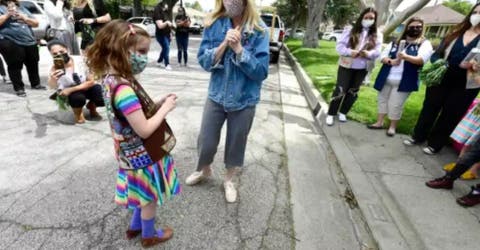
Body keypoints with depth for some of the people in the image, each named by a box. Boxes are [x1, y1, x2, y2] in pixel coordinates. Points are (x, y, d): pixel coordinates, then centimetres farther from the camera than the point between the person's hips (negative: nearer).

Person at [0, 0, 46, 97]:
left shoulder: (23, 9, 18)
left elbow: (36, 23, 13)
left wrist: (24, 18, -3)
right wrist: (8, 14, -12)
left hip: (30, 42, 5)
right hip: (10, 43, -5)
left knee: (33, 64, 12)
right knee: (15, 66, -3)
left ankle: (35, 84, 26)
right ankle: (19, 88, 3)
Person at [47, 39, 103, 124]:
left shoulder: (80, 60, -20)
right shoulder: (55, 68, -20)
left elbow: (91, 81, -15)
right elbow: (52, 87, -37)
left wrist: (71, 89, -23)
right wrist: (52, 79, -61)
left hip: (85, 88, 2)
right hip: (68, 94, -2)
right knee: (78, 97, -35)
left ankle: (91, 107, 10)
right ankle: (78, 112, 2)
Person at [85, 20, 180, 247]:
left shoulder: (112, 79, 0)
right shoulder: (123, 90, -31)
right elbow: (144, 130, -29)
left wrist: (158, 103, -1)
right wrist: (165, 109, -17)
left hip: (135, 152, 9)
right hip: (144, 153, -9)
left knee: (144, 194, 28)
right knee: (150, 196, 15)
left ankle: (135, 227, 50)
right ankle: (149, 236, 39)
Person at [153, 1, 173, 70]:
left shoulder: (166, 13, 13)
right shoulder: (158, 14, -12)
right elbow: (160, 26, -21)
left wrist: (170, 34, 20)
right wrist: (166, 22, -37)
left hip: (167, 34, 8)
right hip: (161, 35, -8)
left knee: (165, 49, 13)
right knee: (166, 48, -16)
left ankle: (159, 61, 31)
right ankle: (167, 64, -15)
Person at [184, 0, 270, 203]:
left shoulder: (259, 30, -12)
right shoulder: (213, 24, -5)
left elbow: (261, 71, -16)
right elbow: (203, 61, -7)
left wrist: (238, 48, -25)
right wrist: (224, 44, -22)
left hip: (244, 100, -1)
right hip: (216, 95, 2)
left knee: (236, 144, 15)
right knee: (206, 141, 12)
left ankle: (229, 180, 42)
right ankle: (204, 170, 46)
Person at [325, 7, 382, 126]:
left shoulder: (377, 35, 4)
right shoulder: (350, 30, -4)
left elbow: (377, 52, -3)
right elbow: (340, 46, -9)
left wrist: (368, 54, -25)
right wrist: (350, 52, -27)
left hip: (362, 69, 4)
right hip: (346, 66, -3)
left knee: (353, 92, 11)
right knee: (340, 90, -3)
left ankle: (343, 112, 26)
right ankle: (331, 114, 7)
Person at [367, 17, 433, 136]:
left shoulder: (425, 44, 0)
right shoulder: (396, 42, 10)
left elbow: (421, 60, -17)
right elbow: (383, 56, 3)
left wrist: (405, 57, -35)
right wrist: (390, 61, -19)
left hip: (403, 82, -4)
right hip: (386, 79, 4)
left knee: (395, 104, 0)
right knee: (383, 100, 12)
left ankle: (393, 126, 17)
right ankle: (379, 122, 26)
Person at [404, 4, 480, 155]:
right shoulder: (455, 34, 5)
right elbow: (437, 54, 4)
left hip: (464, 86, -2)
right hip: (441, 80, 2)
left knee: (450, 116, 9)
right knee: (429, 109, 12)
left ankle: (435, 144, 24)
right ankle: (418, 137, 28)